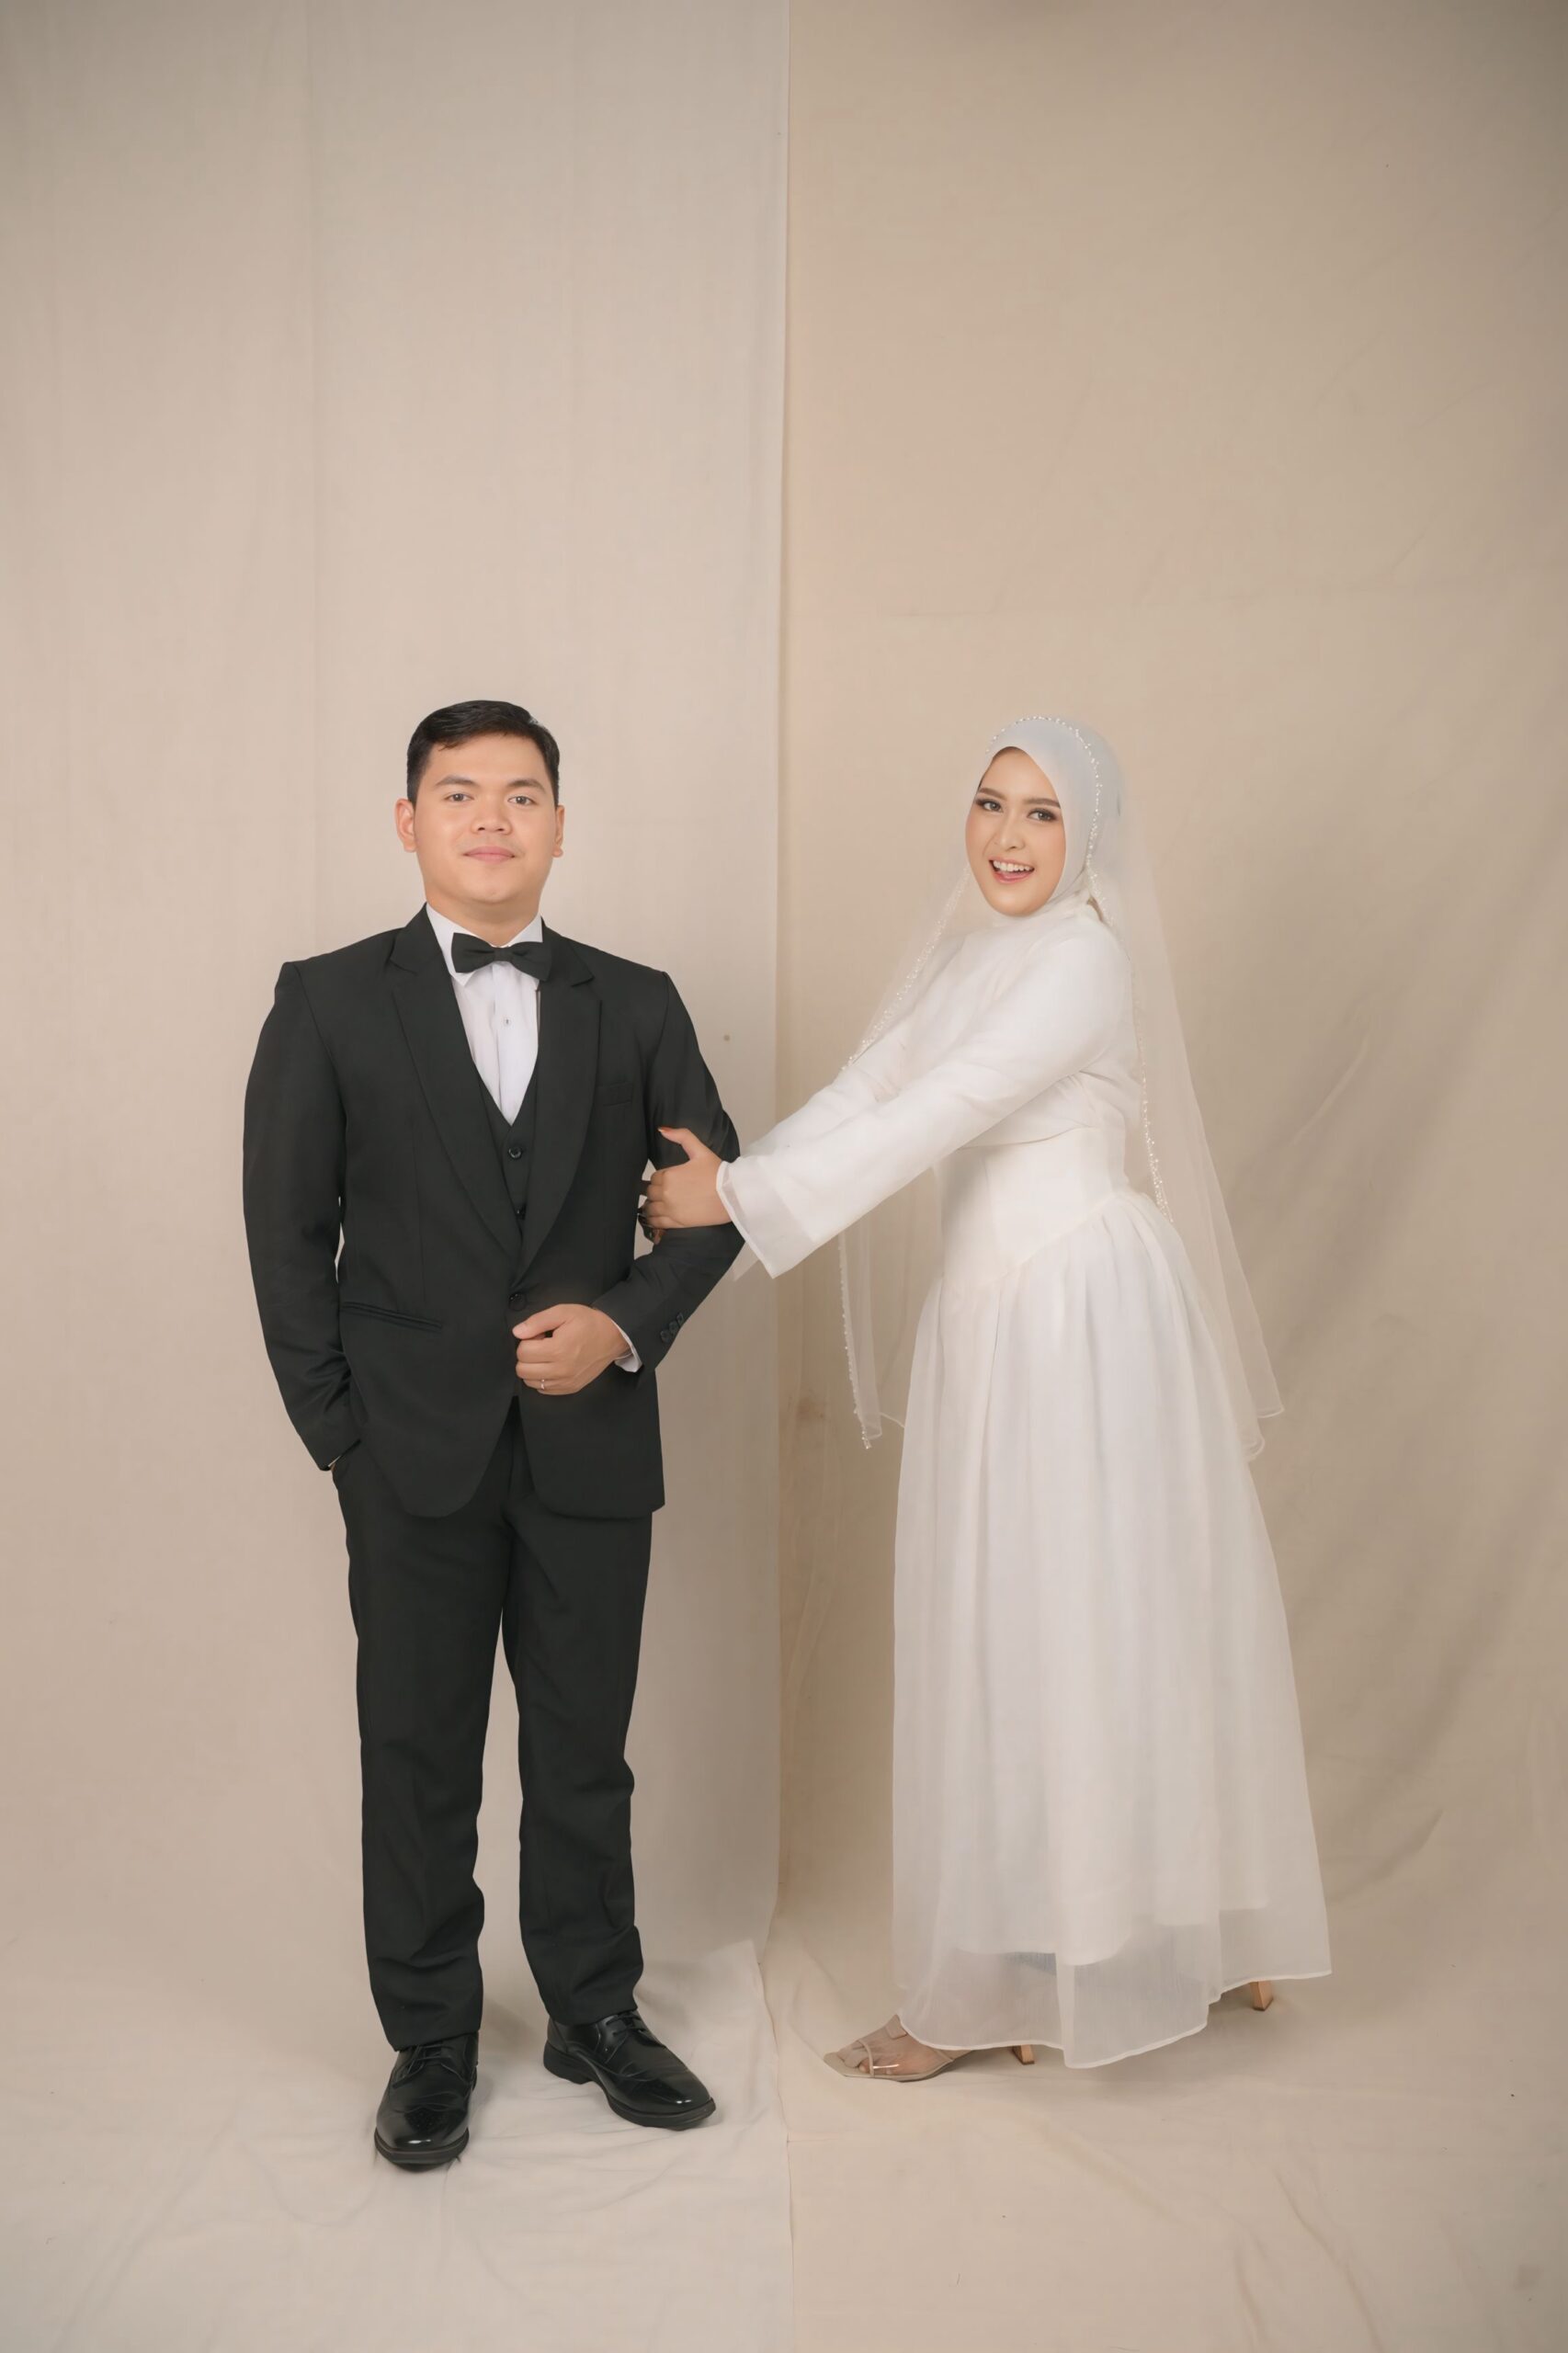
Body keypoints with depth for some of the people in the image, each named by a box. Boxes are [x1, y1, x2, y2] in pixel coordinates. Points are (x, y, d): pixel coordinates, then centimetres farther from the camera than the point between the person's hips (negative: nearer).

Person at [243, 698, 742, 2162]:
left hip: (592, 1445, 2)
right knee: (419, 1758, 10)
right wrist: (335, 1429, -4)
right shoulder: (328, 1002, 2)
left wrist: (624, 1321, -8)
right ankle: (429, 2042, 28)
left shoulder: (634, 1005, 6)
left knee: (584, 1749, 13)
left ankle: (596, 2015, 32)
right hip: (415, 1451, -1)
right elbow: (286, 1230, 1)